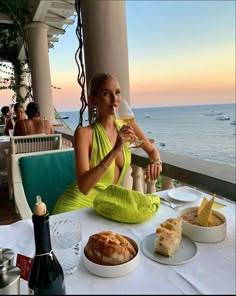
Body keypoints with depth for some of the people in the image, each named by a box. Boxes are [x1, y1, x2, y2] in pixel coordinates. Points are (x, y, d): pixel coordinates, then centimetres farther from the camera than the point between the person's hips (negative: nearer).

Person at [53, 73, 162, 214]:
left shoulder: (127, 126, -2)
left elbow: (153, 151, 14)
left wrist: (156, 162, -9)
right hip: (76, 206, -5)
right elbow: (83, 187, -26)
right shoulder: (84, 133, -18)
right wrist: (115, 150, -34)